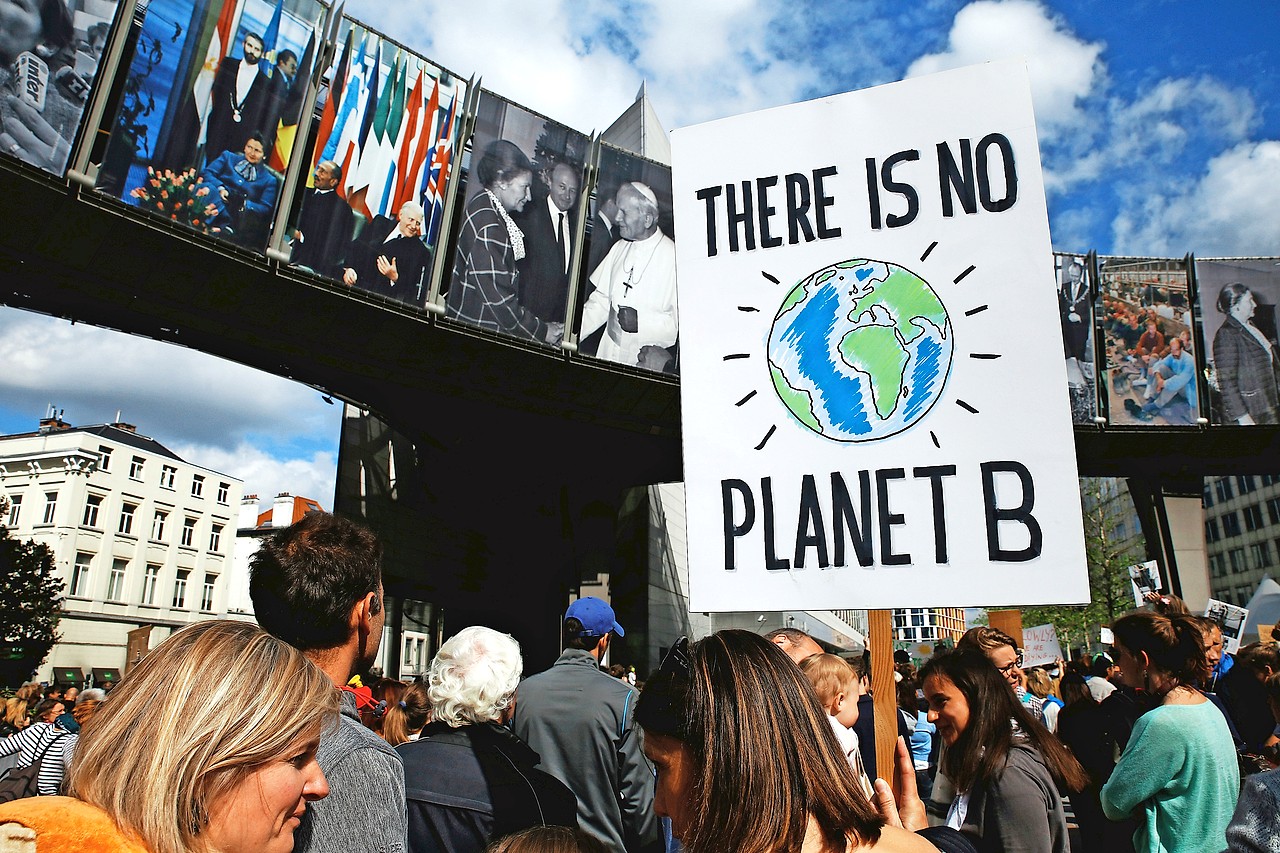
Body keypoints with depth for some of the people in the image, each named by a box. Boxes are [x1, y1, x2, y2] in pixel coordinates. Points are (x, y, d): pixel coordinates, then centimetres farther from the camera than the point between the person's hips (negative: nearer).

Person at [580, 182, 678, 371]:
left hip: (646, 361, -5)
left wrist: (640, 322, -25)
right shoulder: (619, 248, 8)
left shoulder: (673, 257, -14)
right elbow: (601, 300, 10)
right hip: (609, 352, 5)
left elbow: (683, 322, -17)